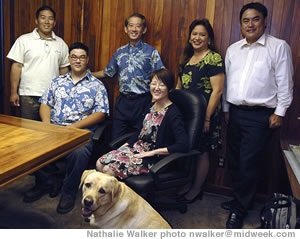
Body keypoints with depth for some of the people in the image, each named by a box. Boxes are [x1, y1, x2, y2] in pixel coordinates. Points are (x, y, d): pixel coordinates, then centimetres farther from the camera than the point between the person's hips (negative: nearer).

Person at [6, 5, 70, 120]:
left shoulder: (61, 43, 9)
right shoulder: (24, 40, 0)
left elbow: (63, 68, 13)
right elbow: (17, 66, -3)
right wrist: (13, 92, -7)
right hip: (29, 96, -2)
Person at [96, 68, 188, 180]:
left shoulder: (173, 113, -16)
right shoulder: (151, 106, 10)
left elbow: (183, 145, -24)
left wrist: (153, 152, -20)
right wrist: (125, 145, 5)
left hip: (153, 158, -8)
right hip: (136, 147, 8)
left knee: (108, 170, -19)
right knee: (100, 164, -4)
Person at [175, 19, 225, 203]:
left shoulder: (214, 59, -11)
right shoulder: (187, 58, 13)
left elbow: (217, 91, -16)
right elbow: (179, 86, 20)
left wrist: (207, 117, -20)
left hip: (203, 114, -7)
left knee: (202, 152, 6)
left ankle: (196, 190, 21)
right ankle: (187, 184, 32)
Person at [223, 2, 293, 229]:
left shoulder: (279, 47, -3)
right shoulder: (232, 49, 11)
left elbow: (285, 83, -4)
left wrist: (279, 112, -7)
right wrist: (226, 108, 14)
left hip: (260, 115, -5)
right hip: (235, 112, 5)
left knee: (249, 163, -3)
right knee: (234, 160, 12)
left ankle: (239, 211, 12)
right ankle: (240, 199, 31)